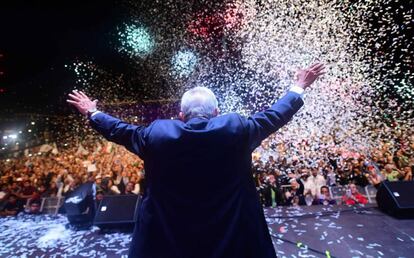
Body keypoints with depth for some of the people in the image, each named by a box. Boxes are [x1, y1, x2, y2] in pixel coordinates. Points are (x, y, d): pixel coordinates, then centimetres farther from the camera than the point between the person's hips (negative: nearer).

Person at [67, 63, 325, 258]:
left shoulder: (156, 133, -12)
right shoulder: (236, 128, -15)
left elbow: (121, 131, 4)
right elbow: (272, 117, -2)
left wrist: (93, 114, 24)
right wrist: (298, 88, 16)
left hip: (166, 237, 1)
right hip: (232, 234, 0)